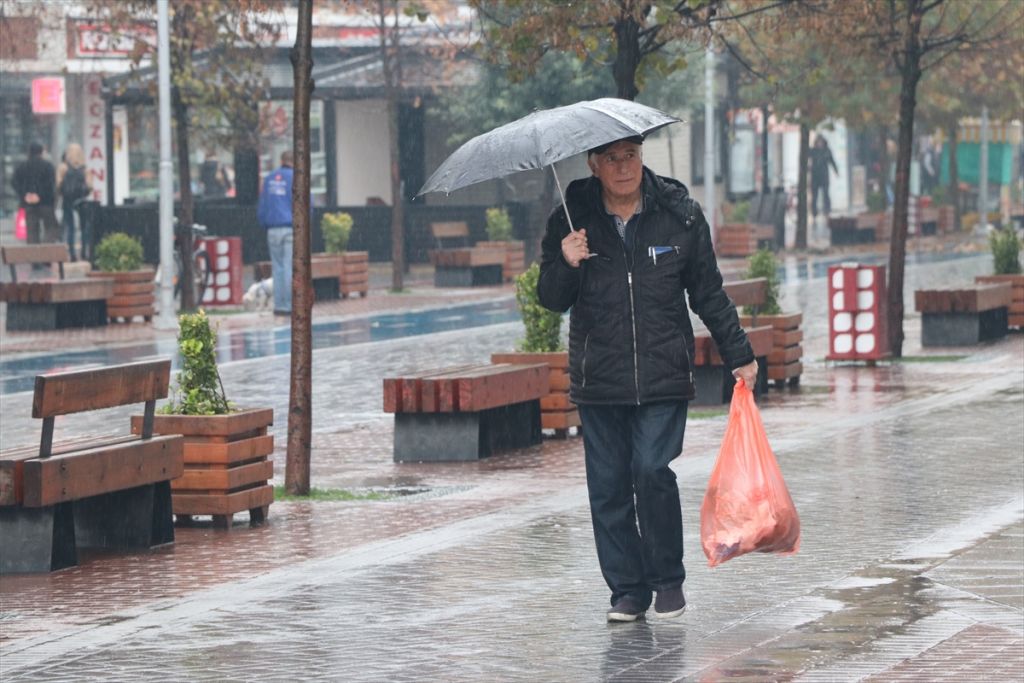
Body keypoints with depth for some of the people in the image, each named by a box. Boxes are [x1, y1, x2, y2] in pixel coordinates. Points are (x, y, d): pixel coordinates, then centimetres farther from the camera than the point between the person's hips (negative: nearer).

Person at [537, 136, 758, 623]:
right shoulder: (572, 219, 3)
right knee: (608, 483, 1)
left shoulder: (680, 216, 2)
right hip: (598, 379, 2)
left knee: (653, 470, -13)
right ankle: (626, 590, 11)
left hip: (663, 377, -2)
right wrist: (565, 264, -15)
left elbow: (709, 294, 11)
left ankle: (668, 580, 4)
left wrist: (739, 356, 13)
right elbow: (551, 300, 6)